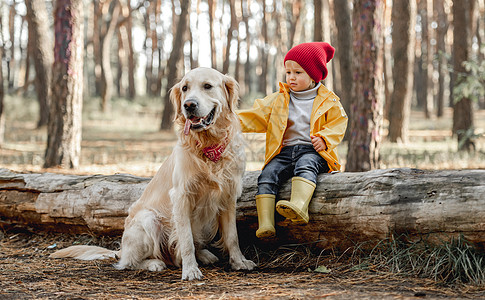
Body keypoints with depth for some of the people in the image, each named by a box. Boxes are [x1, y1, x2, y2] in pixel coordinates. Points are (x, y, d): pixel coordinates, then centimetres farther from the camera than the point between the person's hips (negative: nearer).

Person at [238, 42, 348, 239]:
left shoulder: (328, 101, 9)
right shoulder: (278, 100, 17)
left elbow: (338, 123, 10)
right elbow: (258, 116, 14)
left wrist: (324, 139, -9)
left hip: (312, 151, -3)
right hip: (284, 151, 4)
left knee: (305, 165, -37)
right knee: (268, 174, -23)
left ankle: (299, 206, -62)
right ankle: (265, 224, -34)